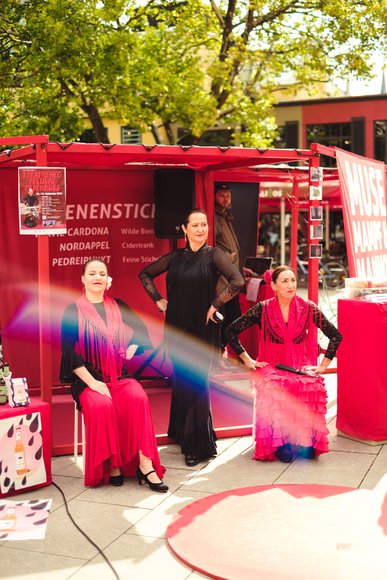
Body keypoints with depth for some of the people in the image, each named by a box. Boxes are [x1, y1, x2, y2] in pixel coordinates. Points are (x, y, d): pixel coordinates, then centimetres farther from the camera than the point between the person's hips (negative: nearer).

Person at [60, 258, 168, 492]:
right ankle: (110, 465, -19)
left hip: (120, 376, 3)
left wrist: (130, 352, 5)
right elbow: (69, 352, -5)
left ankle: (145, 463, -28)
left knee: (138, 397, -28)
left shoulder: (118, 306, 11)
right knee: (101, 405, -34)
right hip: (88, 380, -3)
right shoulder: (73, 311, 1)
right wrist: (92, 382, -15)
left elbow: (141, 330, 23)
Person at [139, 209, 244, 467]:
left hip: (202, 328, -4)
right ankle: (183, 433, 26)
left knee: (196, 382, -2)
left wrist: (214, 306, -15)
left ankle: (200, 444, 9)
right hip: (176, 327, 4)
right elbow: (145, 274, 19)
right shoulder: (176, 256, 7)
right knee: (180, 379, 11)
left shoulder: (214, 255, -6)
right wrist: (158, 300, 9)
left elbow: (237, 281, -20)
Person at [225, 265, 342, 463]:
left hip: (301, 366, 1)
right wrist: (247, 360, 1)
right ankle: (280, 444, -20)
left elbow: (335, 335, 9)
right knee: (276, 389, -35)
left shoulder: (308, 308, 2)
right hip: (271, 366, -1)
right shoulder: (262, 309, -2)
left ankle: (308, 442, -15)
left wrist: (324, 364, 4)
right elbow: (231, 331, 3)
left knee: (313, 387, -32)